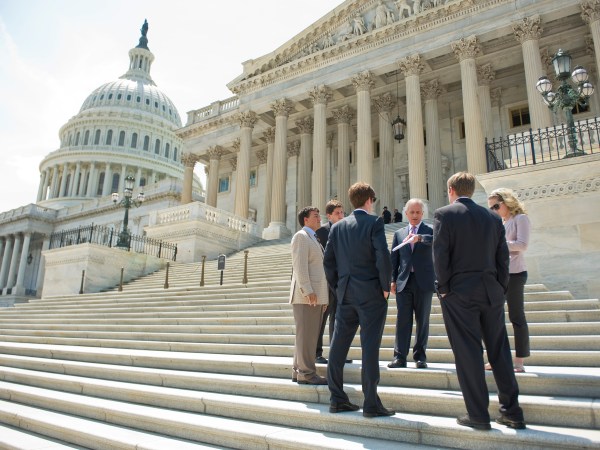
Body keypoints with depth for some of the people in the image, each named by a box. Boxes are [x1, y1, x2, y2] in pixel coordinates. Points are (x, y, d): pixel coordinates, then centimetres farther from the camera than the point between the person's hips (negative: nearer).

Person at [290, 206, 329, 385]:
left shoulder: (314, 239, 24)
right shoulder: (301, 236, -4)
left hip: (316, 296, 10)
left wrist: (323, 297, 19)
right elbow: (300, 265, -15)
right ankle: (306, 373, -1)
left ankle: (299, 371, 19)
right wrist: (308, 291, -22)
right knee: (306, 335, -6)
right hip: (306, 295, -10)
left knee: (309, 335, 12)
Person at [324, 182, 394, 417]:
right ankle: (371, 403, 5)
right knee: (370, 347, -1)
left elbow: (328, 261, 7)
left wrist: (337, 288, 15)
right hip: (371, 294, -5)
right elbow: (383, 257, -15)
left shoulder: (337, 226, 9)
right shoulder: (374, 222, -6)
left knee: (338, 346, 8)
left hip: (345, 294, 5)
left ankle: (337, 399, 16)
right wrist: (385, 287, -5)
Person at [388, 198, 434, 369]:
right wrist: (393, 280, 4)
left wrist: (420, 237, -36)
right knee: (402, 320, 1)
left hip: (424, 282, -2)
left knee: (422, 320, 5)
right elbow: (394, 259, 12)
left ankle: (420, 356, 14)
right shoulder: (399, 234, 14)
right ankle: (400, 356, 5)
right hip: (404, 282, 2)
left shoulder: (430, 230, 5)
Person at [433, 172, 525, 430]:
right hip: (491, 292, 5)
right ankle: (511, 412, 20)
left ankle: (478, 415, 8)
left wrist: (444, 288, -4)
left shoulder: (444, 214, -4)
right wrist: (500, 289, 13)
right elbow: (503, 257, 9)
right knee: (499, 351, 12)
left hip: (459, 292, -5)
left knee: (468, 353, 1)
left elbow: (440, 254, -11)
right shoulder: (492, 217, 10)